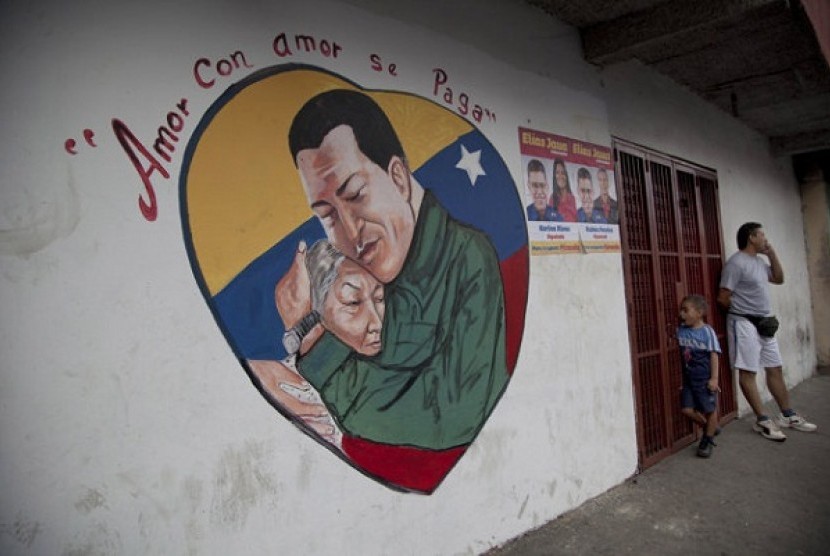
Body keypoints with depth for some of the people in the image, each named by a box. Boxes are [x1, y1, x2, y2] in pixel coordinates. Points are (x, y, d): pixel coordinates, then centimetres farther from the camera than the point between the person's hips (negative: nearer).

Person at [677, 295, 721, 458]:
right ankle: (710, 427, 28)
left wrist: (714, 378, -15)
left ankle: (707, 440, 26)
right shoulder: (681, 330, 0)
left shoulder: (707, 331, -12)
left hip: (705, 379, -4)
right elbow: (678, 352, 10)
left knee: (710, 410, 7)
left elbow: (714, 356, -12)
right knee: (687, 409, 2)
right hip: (688, 378, 5)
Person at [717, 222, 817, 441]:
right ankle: (762, 420, 1)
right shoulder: (736, 263, -16)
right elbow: (723, 298, -18)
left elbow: (779, 279, 25)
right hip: (744, 324, -9)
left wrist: (772, 254, 12)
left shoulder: (759, 261, 14)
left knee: (775, 369, 14)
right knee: (748, 372, -3)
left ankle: (788, 416, 24)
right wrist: (743, 312, 0)